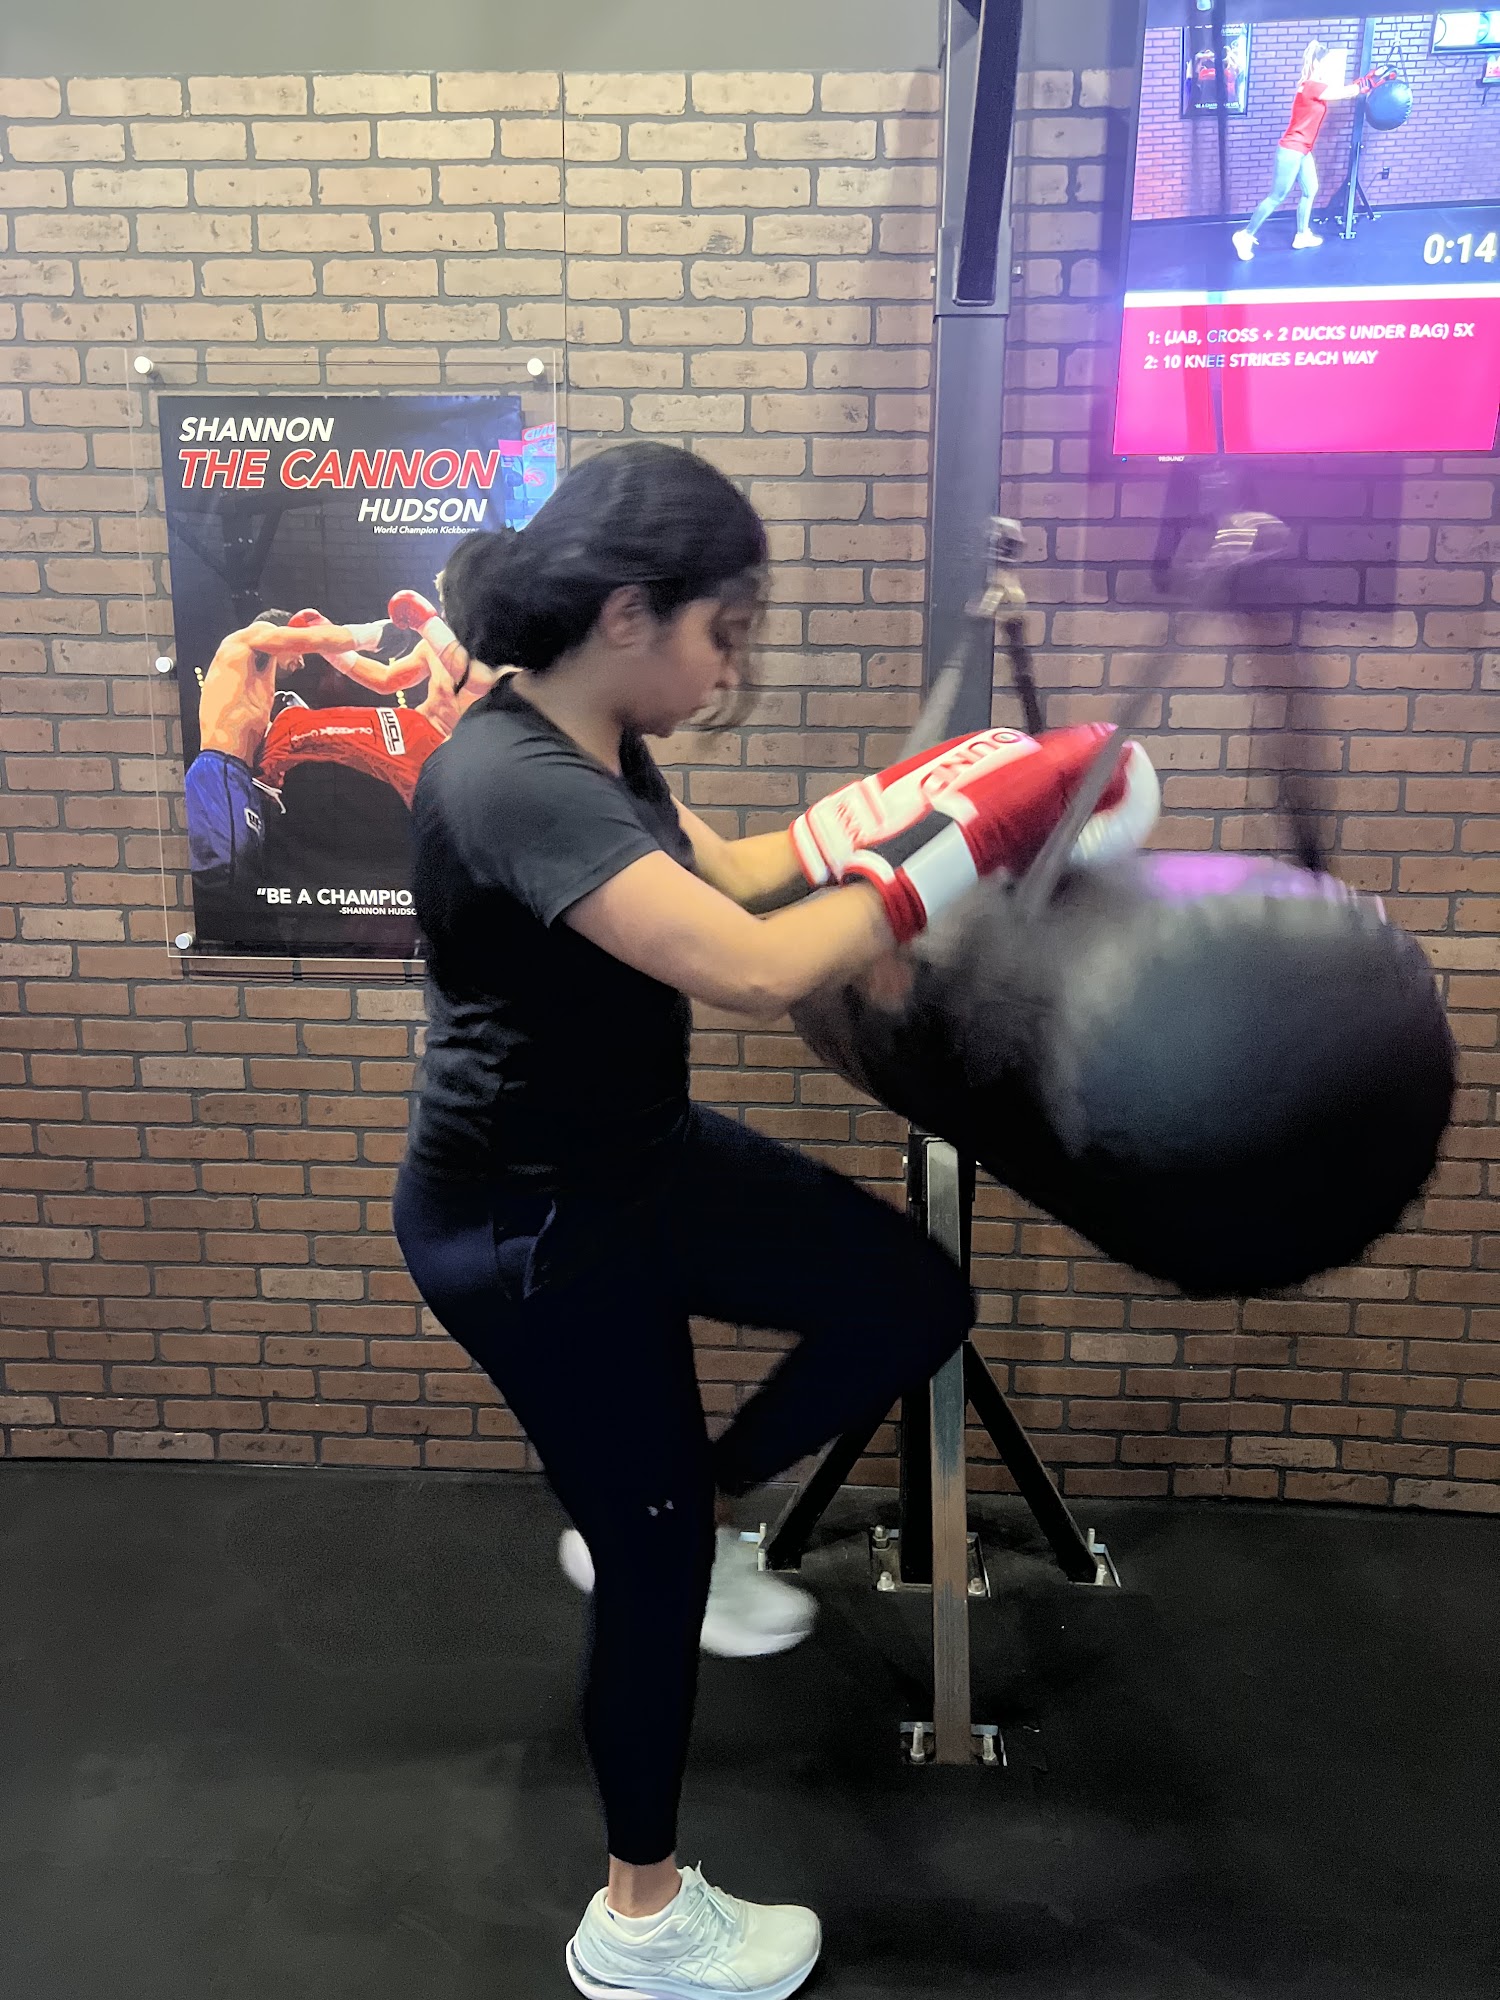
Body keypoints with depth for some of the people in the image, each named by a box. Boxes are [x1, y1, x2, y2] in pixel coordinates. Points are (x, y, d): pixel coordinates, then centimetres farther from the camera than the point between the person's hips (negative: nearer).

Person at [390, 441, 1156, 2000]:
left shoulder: (600, 746, 0)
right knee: (652, 1553, 7)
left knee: (915, 1300, 8)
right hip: (529, 1227, -9)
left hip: (645, 1157, 9)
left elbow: (729, 873, 14)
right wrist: (952, 851, -23)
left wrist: (906, 797, 2)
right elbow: (754, 968, -36)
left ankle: (680, 1521, 28)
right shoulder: (512, 784, -29)